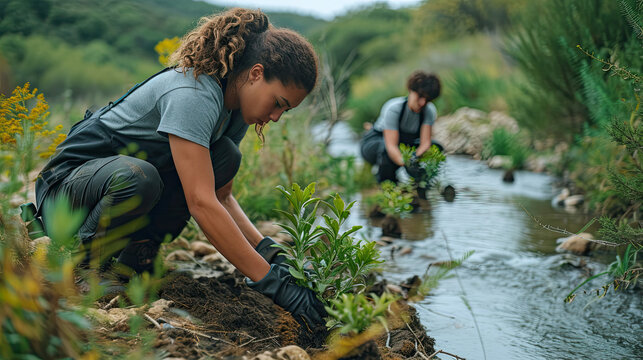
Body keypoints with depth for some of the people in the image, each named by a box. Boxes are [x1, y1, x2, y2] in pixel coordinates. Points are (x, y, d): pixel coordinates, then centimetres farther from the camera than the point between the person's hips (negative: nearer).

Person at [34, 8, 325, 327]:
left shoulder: (234, 108, -1)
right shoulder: (193, 96, -29)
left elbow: (221, 196, 2)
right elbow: (202, 204, -36)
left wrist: (266, 250, -13)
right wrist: (271, 281, -36)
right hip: (67, 182, -8)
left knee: (226, 156, -13)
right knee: (138, 177, -40)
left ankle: (135, 255, -8)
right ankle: (82, 265, -12)